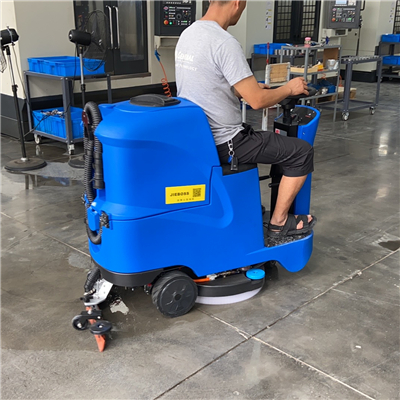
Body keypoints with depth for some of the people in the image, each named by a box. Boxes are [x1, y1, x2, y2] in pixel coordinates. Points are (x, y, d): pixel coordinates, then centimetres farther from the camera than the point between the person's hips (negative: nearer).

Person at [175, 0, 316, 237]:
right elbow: (257, 101, -21)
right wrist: (289, 88, -2)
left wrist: (248, 88, 22)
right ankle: (279, 222, 13)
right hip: (222, 143, -10)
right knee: (302, 152, 2)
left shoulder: (188, 34, 6)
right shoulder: (225, 43, -23)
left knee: (253, 136, 38)